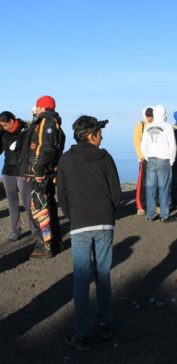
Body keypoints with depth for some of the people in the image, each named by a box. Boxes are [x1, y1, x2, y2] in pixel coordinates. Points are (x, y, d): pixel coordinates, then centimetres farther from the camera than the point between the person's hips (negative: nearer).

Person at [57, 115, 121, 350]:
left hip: (80, 226, -1)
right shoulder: (105, 157, 0)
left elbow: (62, 196, 2)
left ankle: (82, 336, 6)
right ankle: (105, 325, 24)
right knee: (103, 275, 13)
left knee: (81, 280, 2)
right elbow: (116, 192, 0)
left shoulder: (66, 160, 1)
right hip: (105, 224, 1)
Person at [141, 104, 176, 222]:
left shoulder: (148, 128, 6)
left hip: (151, 161, 4)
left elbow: (143, 147, 8)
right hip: (164, 161, -4)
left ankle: (150, 215, 11)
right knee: (164, 188, 1)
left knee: (150, 188, 7)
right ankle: (165, 216, 5)